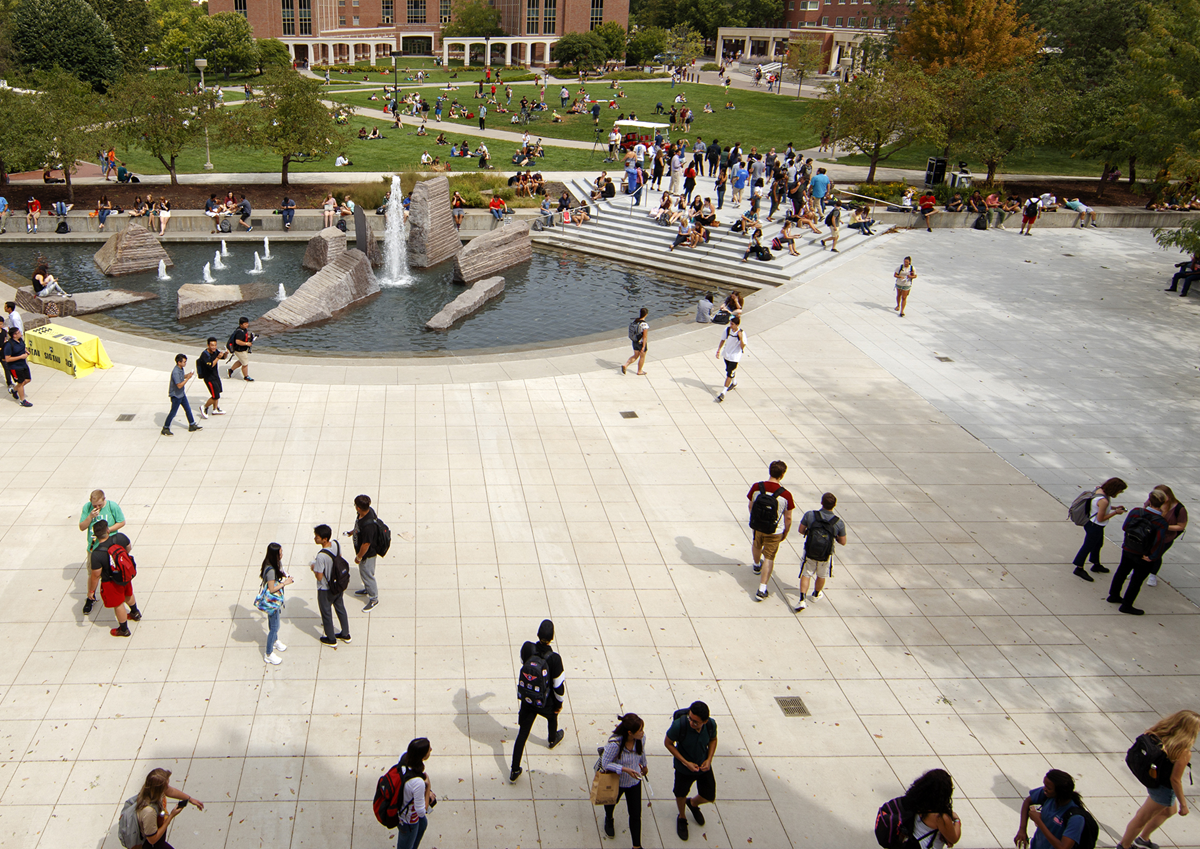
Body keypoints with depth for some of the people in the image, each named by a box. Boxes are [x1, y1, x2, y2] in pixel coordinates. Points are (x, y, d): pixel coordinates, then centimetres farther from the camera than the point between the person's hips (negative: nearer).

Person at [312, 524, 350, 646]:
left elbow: (319, 577, -27)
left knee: (326, 613, 17)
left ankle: (331, 639, 35)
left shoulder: (321, 556, -36)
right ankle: (345, 634, 41)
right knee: (340, 608, 25)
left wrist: (313, 568, -7)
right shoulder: (336, 544, -15)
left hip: (325, 589, -7)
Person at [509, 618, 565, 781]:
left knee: (523, 733, 14)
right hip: (546, 703, -2)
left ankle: (515, 771, 17)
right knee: (552, 716, 33)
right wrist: (559, 703, 0)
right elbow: (559, 684, -18)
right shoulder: (554, 658, -29)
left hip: (526, 700, 2)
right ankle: (553, 739, 63)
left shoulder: (527, 648, -20)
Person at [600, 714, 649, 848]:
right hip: (617, 781, -3)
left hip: (634, 781, 3)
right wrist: (625, 769, -37)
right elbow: (605, 763, -28)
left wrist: (644, 765, 16)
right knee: (612, 801, 31)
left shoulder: (641, 738, -25)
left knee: (636, 814, 10)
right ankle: (609, 819, 66)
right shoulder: (614, 744, -41)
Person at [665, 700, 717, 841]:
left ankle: (693, 804, 53)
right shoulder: (679, 725, -37)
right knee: (681, 795, 21)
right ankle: (682, 817, 54)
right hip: (684, 768, -3)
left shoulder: (711, 724, -26)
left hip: (704, 766, 3)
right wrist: (686, 762, -23)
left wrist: (709, 759, -16)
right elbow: (668, 743, -19)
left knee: (709, 797, 17)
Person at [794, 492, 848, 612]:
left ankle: (802, 599, 6)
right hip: (826, 556, 0)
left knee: (806, 575, 19)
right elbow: (843, 542, -8)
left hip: (809, 553, 0)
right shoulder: (839, 523, -20)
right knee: (822, 575, 26)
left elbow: (801, 530, -7)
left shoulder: (810, 515, -21)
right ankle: (816, 594, 49)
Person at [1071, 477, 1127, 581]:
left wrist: (1114, 508, 2)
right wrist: (1115, 512, -17)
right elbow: (1100, 518, -25)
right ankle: (1079, 568, 22)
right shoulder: (1103, 501, -34)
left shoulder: (1099, 489, -8)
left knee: (1098, 544, 27)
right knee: (1088, 546, 7)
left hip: (1091, 522, 10)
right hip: (1095, 527, -10)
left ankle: (1096, 565, 46)